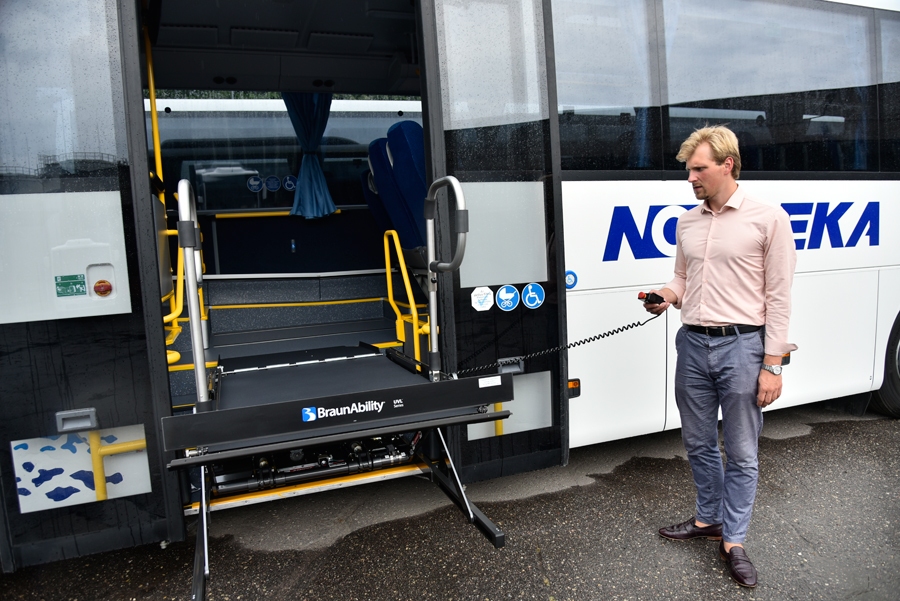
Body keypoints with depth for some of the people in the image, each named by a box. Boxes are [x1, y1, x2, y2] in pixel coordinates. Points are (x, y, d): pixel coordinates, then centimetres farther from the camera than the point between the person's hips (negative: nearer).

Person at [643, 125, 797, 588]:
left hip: (741, 346, -5)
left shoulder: (768, 219, -7)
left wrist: (771, 365, -11)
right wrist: (667, 296, -4)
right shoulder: (687, 223, 10)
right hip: (692, 343, 5)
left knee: (742, 453, 7)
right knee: (699, 445, 16)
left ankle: (733, 541, 23)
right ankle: (708, 519, 36)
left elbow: (778, 297, -8)